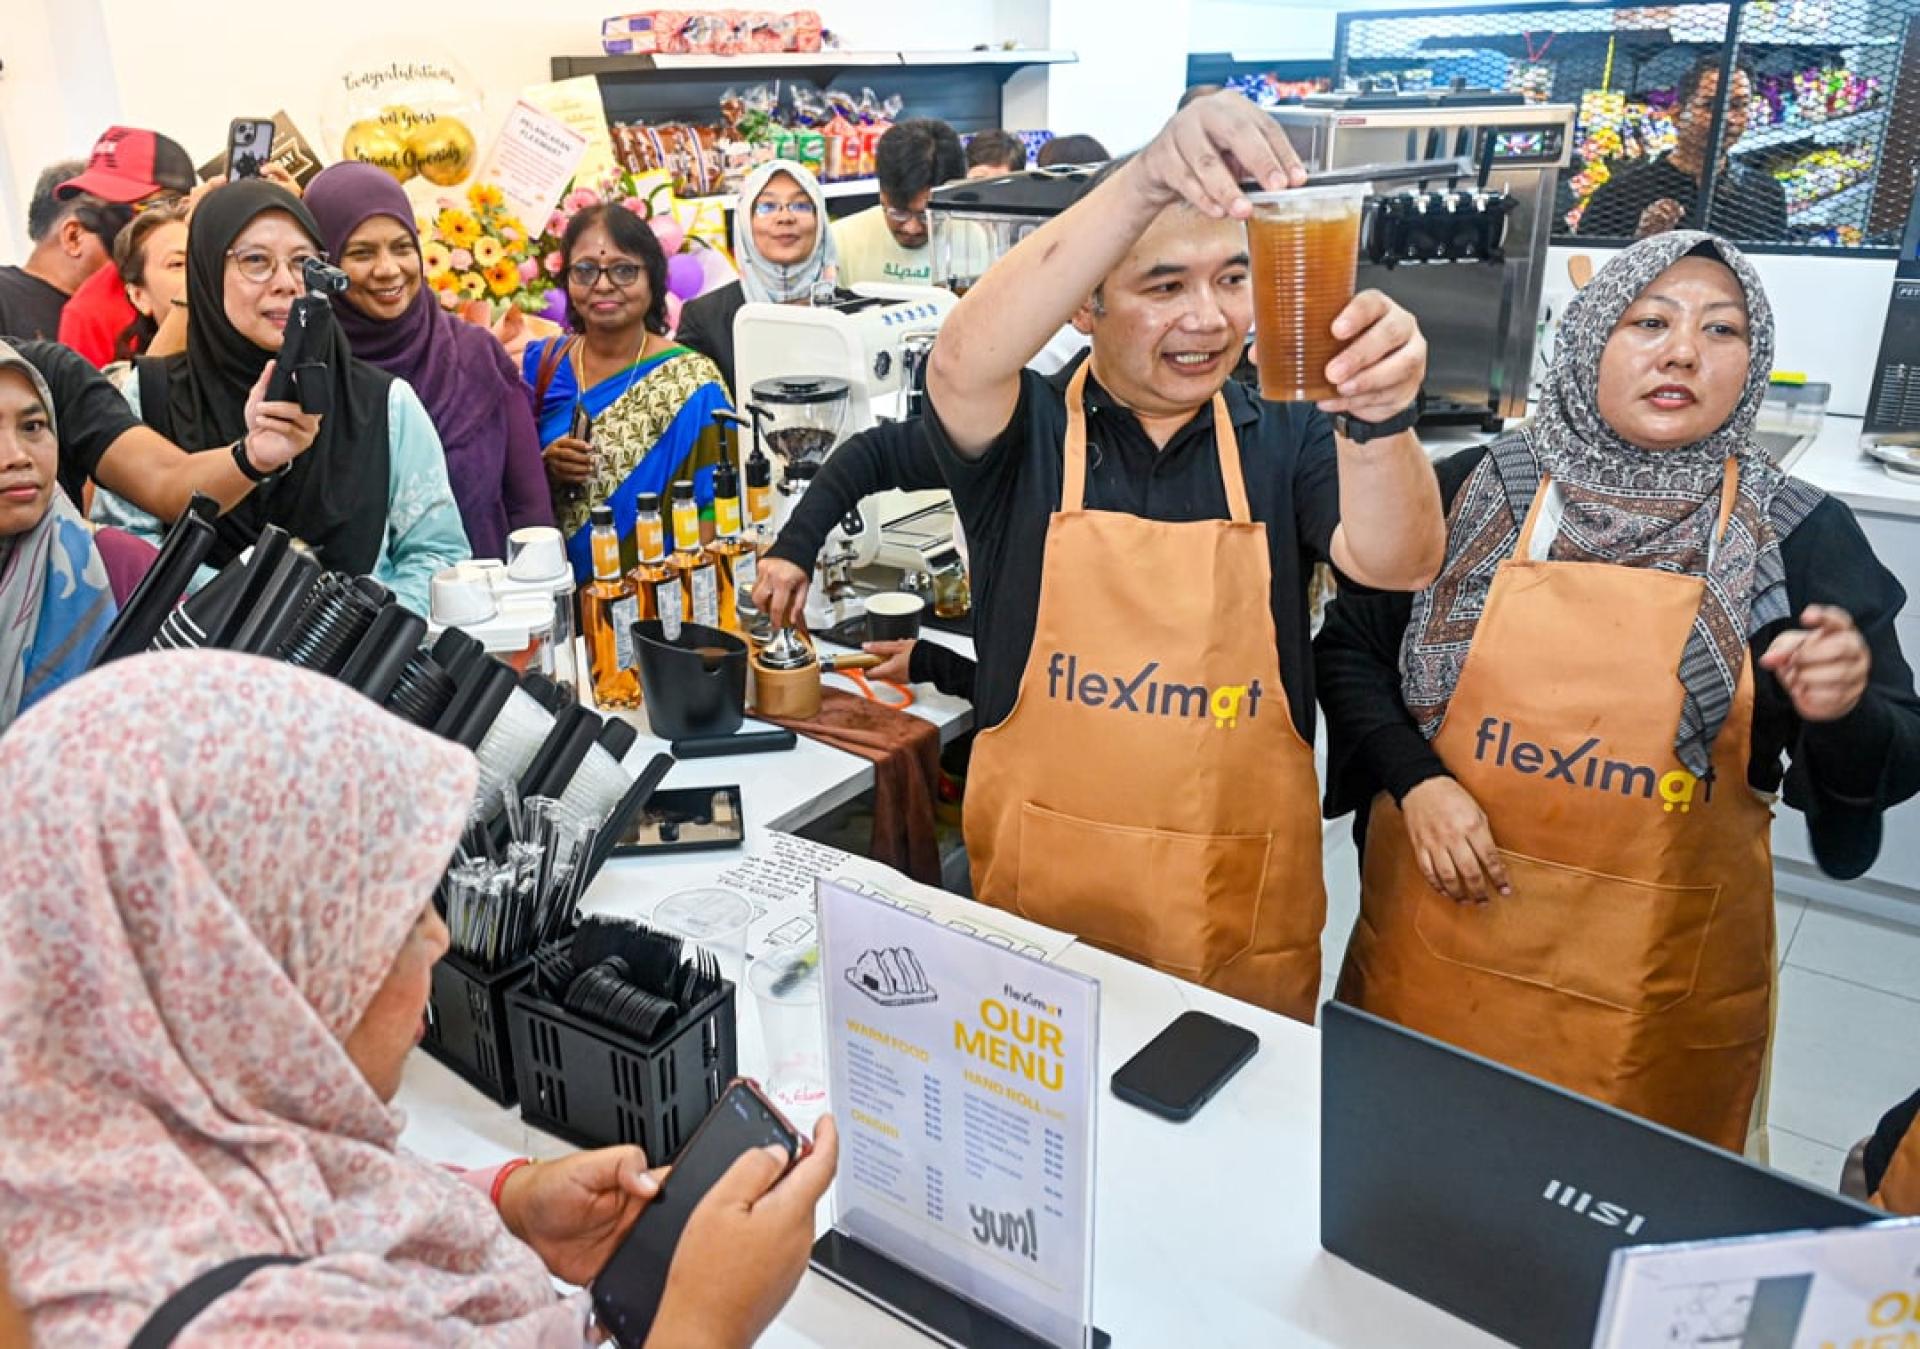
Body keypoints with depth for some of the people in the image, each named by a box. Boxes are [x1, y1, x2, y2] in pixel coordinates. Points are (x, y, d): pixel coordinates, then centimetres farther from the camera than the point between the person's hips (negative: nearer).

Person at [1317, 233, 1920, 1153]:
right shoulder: (1475, 491, -3)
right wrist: (1414, 781, -11)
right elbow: (1348, 646, 4)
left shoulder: (1804, 539, -3)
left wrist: (1843, 711, -21)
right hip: (1441, 946, 1)